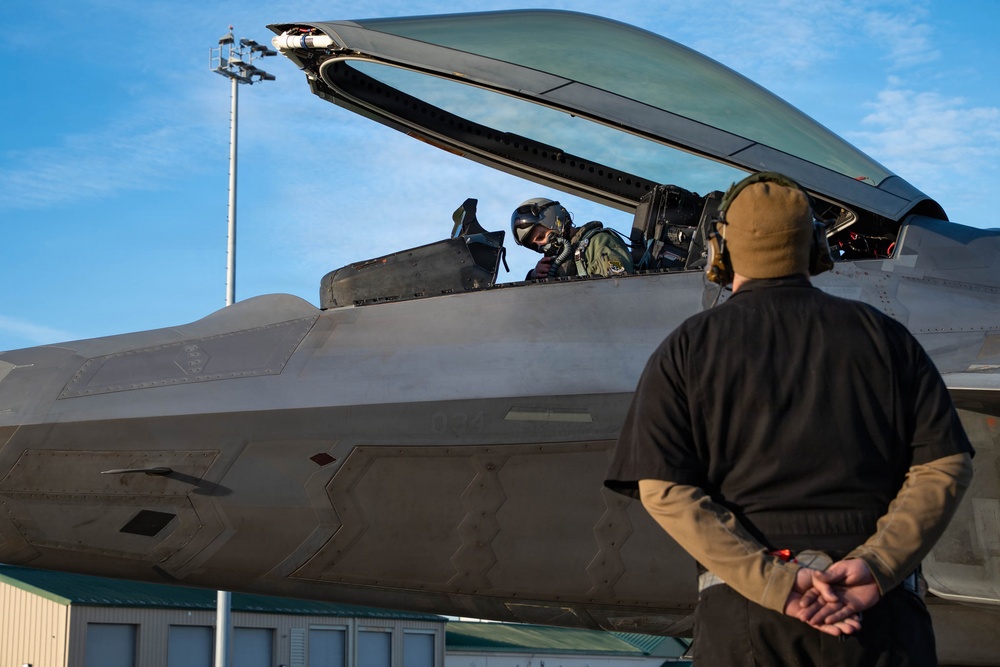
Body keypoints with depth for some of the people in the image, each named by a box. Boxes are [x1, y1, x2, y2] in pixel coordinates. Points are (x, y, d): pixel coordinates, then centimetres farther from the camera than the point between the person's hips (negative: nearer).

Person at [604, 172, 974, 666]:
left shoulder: (686, 349, 8)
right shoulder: (882, 335, 11)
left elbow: (662, 489, -5)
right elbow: (947, 464, 0)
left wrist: (774, 583, -12)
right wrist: (874, 567, -10)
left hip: (742, 611, -1)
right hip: (881, 614, 1)